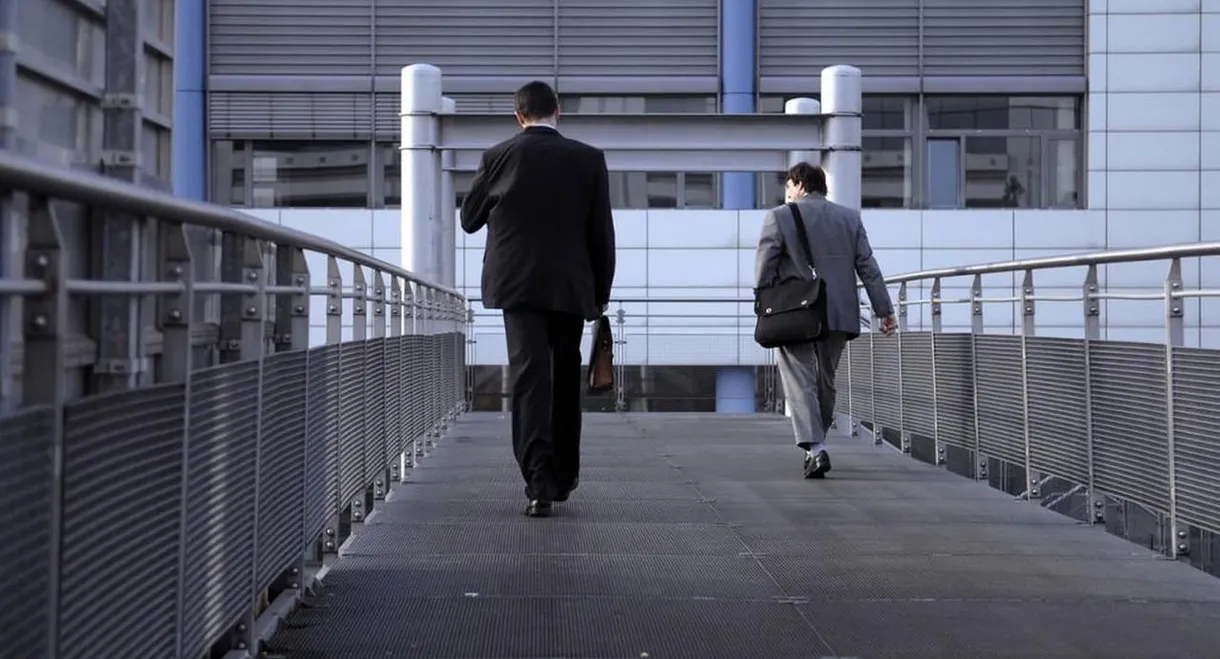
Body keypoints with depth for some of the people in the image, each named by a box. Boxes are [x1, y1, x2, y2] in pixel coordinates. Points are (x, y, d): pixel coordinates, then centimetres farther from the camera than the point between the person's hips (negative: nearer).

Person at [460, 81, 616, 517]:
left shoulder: (499, 156, 0)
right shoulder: (589, 159, 1)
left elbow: (469, 220, 10)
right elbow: (602, 233, 2)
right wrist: (601, 293, 10)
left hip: (517, 283, -1)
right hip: (570, 286, 1)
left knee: (529, 378, -6)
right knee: (565, 380, 14)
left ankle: (539, 481, -17)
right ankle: (563, 476, 24)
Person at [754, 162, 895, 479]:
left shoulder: (779, 217, -4)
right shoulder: (850, 218, 8)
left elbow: (764, 269, -6)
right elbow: (868, 268, 5)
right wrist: (884, 310, 6)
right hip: (839, 315, 4)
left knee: (801, 382, -4)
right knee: (826, 382, 16)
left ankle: (815, 448, -19)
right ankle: (815, 444, 25)